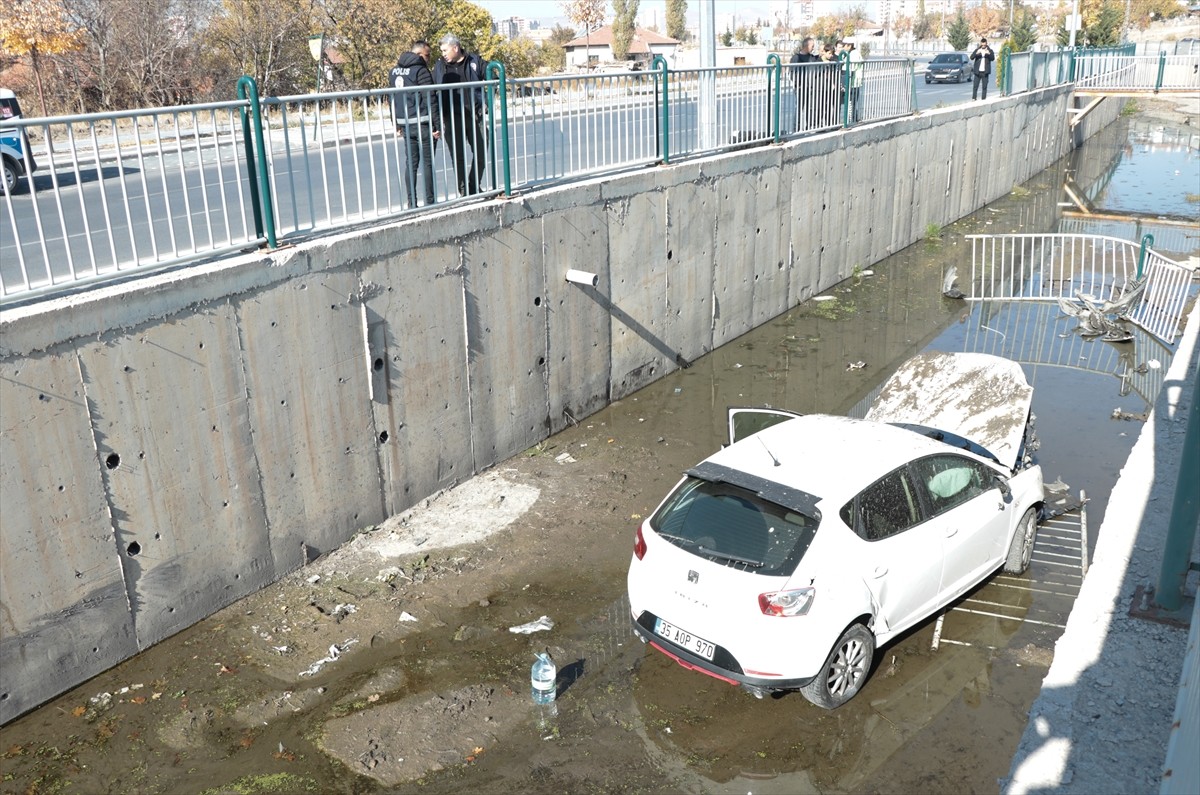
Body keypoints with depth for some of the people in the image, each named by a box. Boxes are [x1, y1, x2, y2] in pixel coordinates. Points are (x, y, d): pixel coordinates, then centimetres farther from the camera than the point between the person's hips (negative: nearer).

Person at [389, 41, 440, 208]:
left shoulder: (394, 72, 14)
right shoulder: (421, 71, -10)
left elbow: (393, 99, 18)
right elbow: (430, 100, -15)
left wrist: (397, 123, 22)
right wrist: (437, 124, -13)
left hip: (404, 124, 7)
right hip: (421, 122, -7)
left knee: (411, 163, 10)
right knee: (427, 162, -2)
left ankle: (411, 202, 10)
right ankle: (429, 201, -1)